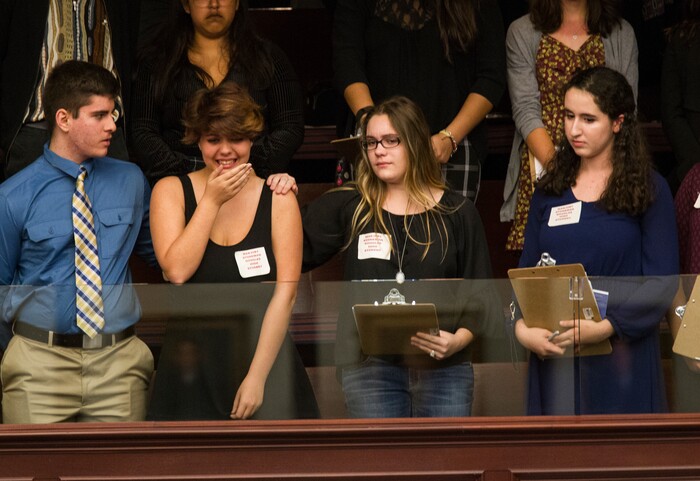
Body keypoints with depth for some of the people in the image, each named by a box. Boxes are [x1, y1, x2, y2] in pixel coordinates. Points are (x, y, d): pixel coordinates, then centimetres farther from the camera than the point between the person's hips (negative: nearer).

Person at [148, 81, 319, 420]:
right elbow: (176, 271, -10)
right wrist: (211, 201, -9)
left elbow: (286, 291, -5)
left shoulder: (277, 199, 2)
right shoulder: (171, 191, 4)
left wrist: (257, 377, -13)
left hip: (266, 358, 0)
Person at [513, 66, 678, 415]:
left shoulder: (648, 189, 1)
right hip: (554, 354, 3)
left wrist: (606, 326, -18)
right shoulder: (551, 189, 12)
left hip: (621, 354, -3)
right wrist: (522, 327, -10)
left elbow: (662, 282, -6)